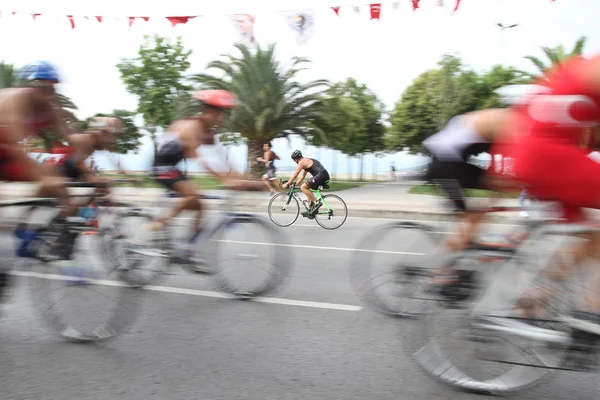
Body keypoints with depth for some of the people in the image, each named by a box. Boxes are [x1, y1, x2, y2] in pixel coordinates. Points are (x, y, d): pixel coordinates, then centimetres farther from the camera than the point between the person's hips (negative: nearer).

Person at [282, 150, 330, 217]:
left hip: (321, 176, -10)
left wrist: (287, 184, 5)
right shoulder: (306, 161, 26)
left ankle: (316, 203, -12)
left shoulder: (302, 162, -4)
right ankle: (310, 210, 22)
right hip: (325, 176, 10)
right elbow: (302, 176, 31)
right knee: (307, 189, 21)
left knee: (303, 187, -9)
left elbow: (295, 175, -3)